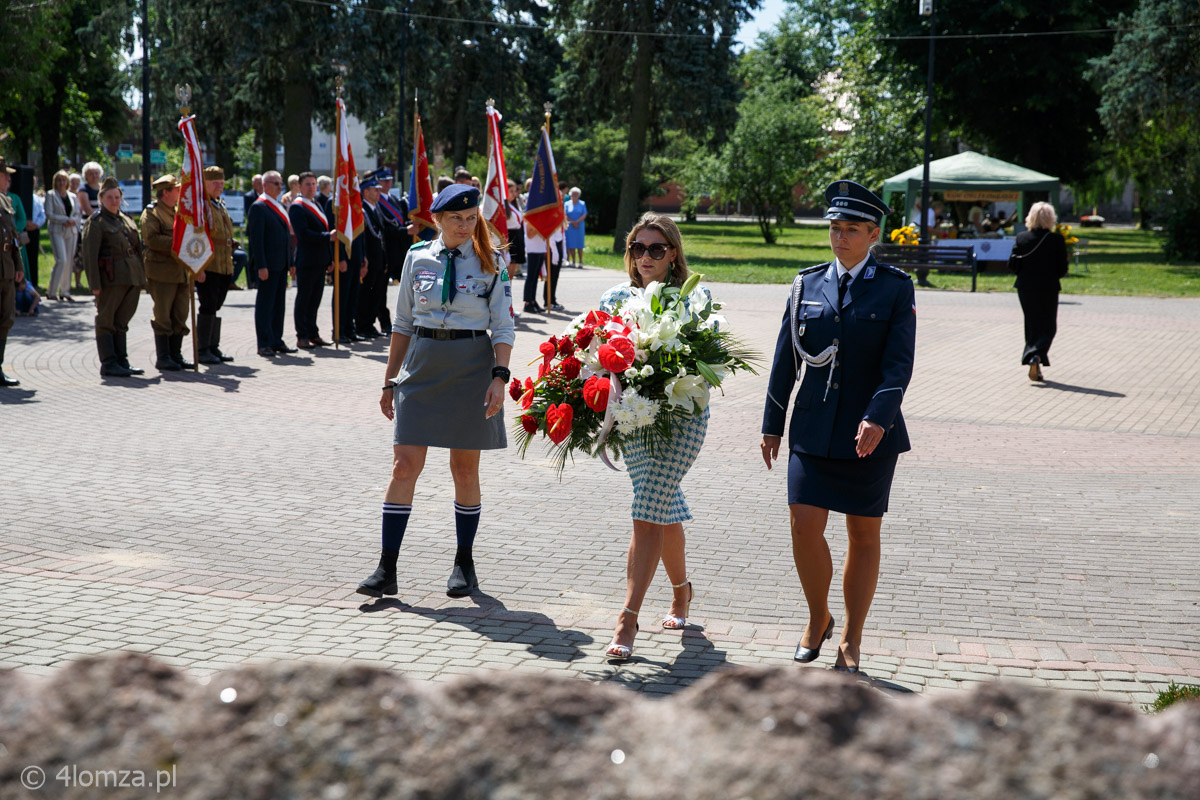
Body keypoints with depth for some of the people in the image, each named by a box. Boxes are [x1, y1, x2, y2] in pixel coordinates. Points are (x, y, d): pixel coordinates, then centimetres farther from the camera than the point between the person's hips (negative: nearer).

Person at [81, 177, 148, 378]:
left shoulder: (127, 220, 17)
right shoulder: (95, 223, -6)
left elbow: (138, 248, 20)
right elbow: (89, 256, -11)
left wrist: (142, 278, 16)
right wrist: (95, 284, -17)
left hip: (132, 278, 7)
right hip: (111, 279, -7)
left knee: (122, 321, 13)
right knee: (106, 321, 0)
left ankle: (122, 361, 19)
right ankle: (108, 363, 3)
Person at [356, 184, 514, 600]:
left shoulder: (489, 262, 0)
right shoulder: (417, 257, 5)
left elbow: (503, 327, -1)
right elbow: (402, 323, 11)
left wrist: (499, 377, -14)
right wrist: (390, 380, 11)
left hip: (472, 367, -2)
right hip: (422, 366, 2)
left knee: (465, 470, 6)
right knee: (404, 466, -4)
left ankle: (464, 563, 21)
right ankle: (386, 569, -1)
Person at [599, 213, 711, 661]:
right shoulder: (616, 297, 6)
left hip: (681, 417, -4)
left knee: (648, 515, -12)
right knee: (664, 508, 15)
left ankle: (628, 619, -11)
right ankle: (681, 590, 39)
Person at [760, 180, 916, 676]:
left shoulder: (896, 288, 0)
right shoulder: (806, 285, 7)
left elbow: (899, 363, -9)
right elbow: (785, 360, 10)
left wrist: (877, 418, -23)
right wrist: (772, 425, 9)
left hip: (871, 433, -2)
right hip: (813, 430, 2)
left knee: (864, 536, 5)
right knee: (804, 526, -7)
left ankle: (851, 640, 18)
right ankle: (818, 619, 17)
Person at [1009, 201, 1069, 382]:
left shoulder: (1021, 238, -4)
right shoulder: (1056, 240, -11)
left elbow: (1012, 265, -2)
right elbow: (1062, 269, -10)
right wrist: (1067, 261, 12)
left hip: (1026, 288, 2)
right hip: (1048, 289, -2)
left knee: (1031, 326, 15)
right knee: (1048, 327, 6)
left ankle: (1033, 362, 16)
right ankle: (1037, 356, -18)